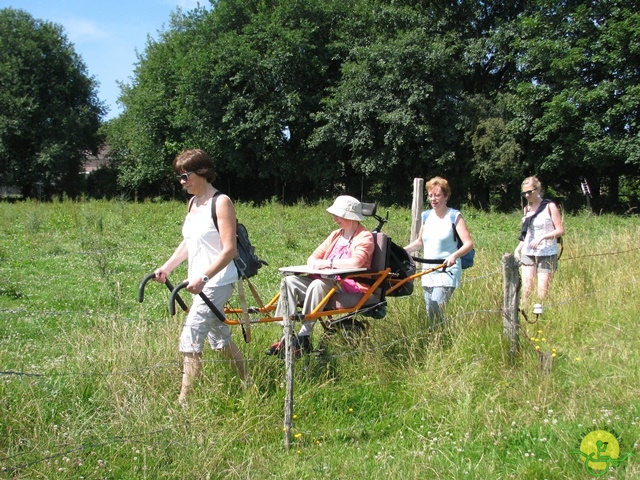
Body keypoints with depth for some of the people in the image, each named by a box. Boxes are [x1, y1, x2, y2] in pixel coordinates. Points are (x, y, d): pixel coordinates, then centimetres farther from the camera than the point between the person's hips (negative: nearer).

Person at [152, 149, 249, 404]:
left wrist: (203, 277, -28)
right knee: (219, 337, 17)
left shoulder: (221, 202, -14)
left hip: (217, 281, -9)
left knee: (190, 340, -11)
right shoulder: (193, 202, 12)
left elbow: (229, 249, -19)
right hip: (200, 282, 9)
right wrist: (166, 267, 10)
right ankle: (248, 385, 31)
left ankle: (184, 400, -5)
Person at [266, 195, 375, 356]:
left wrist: (328, 262, -16)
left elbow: (356, 262, -24)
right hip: (328, 281, 8)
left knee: (318, 284, -35)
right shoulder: (336, 235, 21)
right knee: (290, 281, -14)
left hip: (350, 286, -8)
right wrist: (316, 264, -7)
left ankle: (304, 338, -30)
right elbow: (312, 258, 17)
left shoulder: (365, 237, -4)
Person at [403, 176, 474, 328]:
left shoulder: (454, 216, -6)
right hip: (428, 272, 6)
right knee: (430, 316, 8)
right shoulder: (427, 216, 10)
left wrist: (454, 256, -31)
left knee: (438, 312, -18)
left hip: (447, 272, -6)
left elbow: (469, 244, -13)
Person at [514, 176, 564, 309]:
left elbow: (560, 230, -7)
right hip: (528, 253, 4)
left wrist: (542, 237, -19)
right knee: (526, 288, -5)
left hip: (547, 254, -4)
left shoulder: (549, 206, -3)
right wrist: (518, 248, 6)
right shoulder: (527, 208, 14)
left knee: (542, 291, -6)